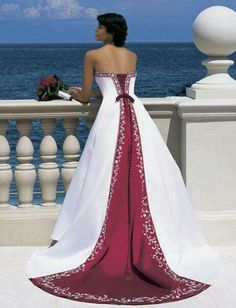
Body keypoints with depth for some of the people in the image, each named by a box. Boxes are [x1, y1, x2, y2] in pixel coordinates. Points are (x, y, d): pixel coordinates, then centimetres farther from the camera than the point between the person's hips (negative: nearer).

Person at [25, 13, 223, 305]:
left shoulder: (92, 56, 4)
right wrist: (87, 91, 41)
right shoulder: (132, 55, 17)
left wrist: (76, 94, 34)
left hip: (110, 117, -3)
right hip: (136, 115, 4)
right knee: (147, 177, 4)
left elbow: (85, 97, 10)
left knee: (105, 181, 0)